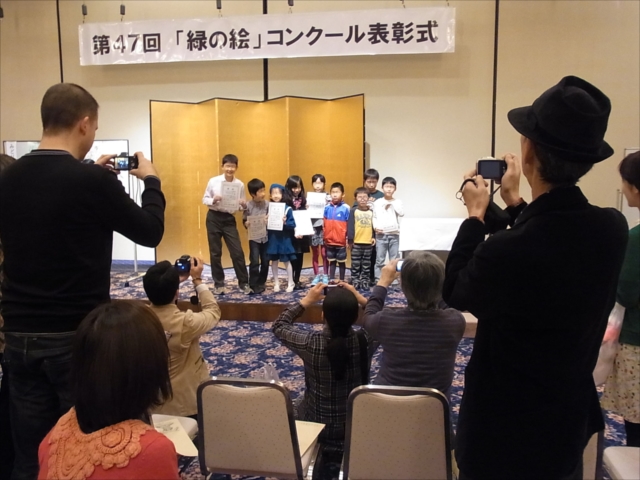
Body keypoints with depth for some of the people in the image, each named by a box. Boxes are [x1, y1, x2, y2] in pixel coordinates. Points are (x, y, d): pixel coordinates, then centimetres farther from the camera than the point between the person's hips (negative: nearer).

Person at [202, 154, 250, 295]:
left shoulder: (240, 185, -2)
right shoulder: (213, 181, -5)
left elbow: (241, 206, 4)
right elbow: (205, 199, 1)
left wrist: (244, 205, -19)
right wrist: (213, 200, -19)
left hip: (229, 219, 1)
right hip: (213, 218, 0)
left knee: (237, 252, -2)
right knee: (215, 252, 6)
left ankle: (244, 283, 10)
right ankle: (219, 284, 18)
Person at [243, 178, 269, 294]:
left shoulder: (266, 204, -1)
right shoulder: (248, 205, -8)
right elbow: (244, 220, -2)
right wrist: (246, 224, -23)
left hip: (265, 236, 3)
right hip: (254, 237, -3)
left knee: (265, 261, 9)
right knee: (255, 261, -9)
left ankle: (261, 283, 26)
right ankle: (253, 285, 2)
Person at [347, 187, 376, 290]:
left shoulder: (371, 212, 7)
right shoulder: (353, 211, -2)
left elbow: (374, 226, 12)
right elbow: (350, 226, -6)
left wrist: (374, 237, 1)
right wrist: (350, 239, -11)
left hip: (368, 242, 3)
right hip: (356, 242, -3)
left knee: (366, 264, 9)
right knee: (355, 264, 3)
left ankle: (365, 281, 16)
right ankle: (355, 282, 9)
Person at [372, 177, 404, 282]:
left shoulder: (397, 202, 5)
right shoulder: (377, 202, 4)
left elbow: (402, 213, -10)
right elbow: (374, 217, 6)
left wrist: (392, 202, -8)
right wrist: (375, 227, -10)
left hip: (394, 234, 1)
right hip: (381, 234, -1)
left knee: (394, 260, 5)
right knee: (379, 259, 2)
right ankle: (378, 280, 8)